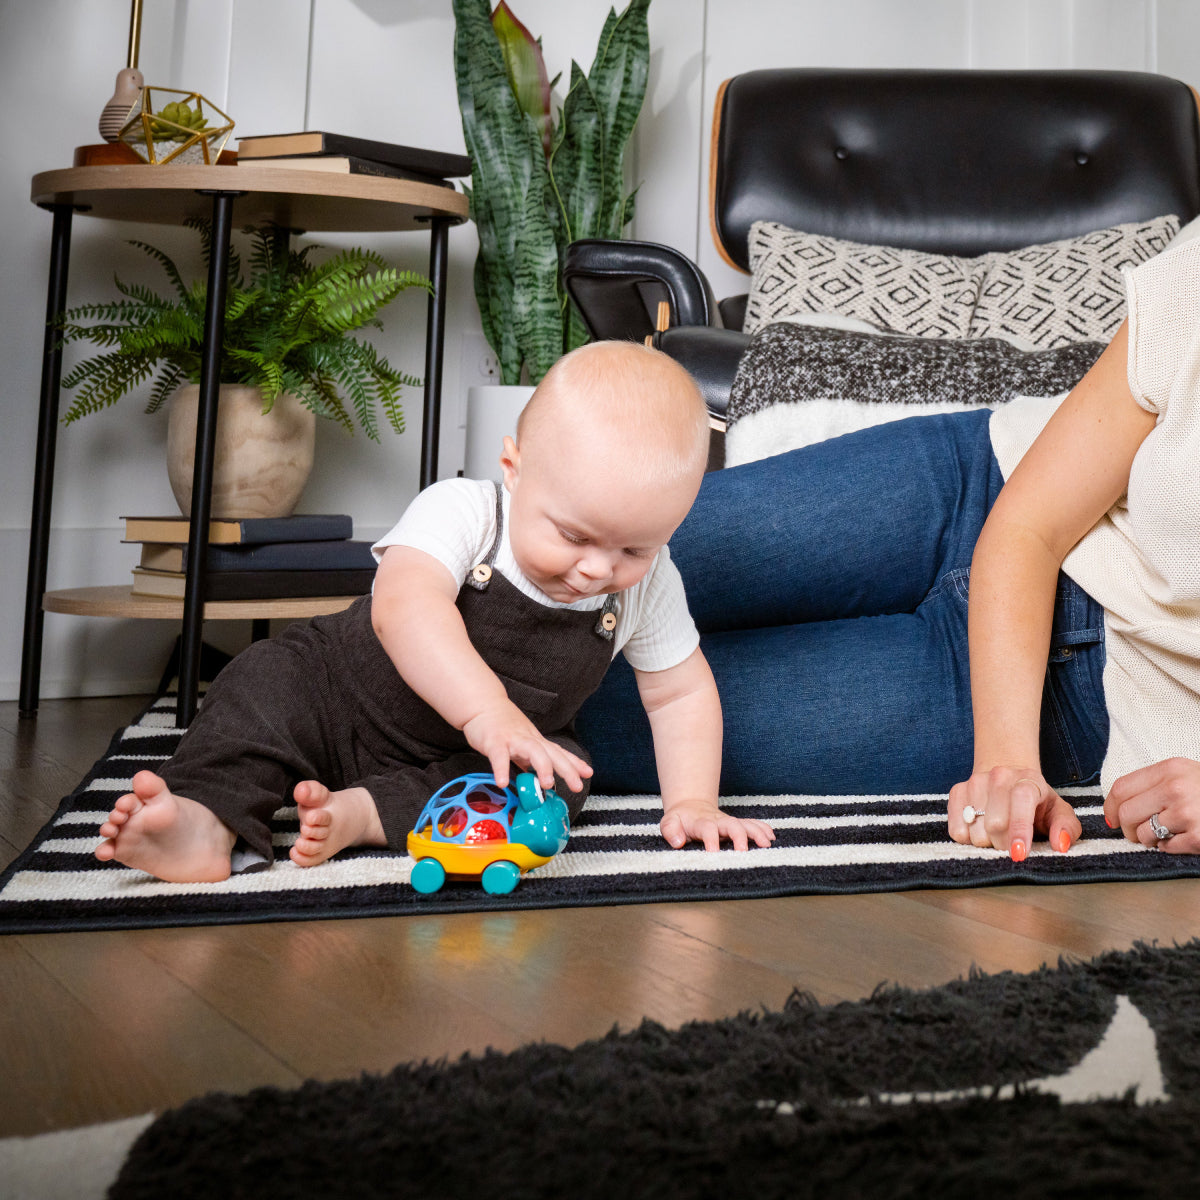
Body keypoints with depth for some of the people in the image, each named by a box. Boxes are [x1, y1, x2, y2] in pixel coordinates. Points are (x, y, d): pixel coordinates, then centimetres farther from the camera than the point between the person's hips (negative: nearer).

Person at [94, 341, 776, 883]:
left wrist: (691, 800, -14)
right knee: (270, 680, -23)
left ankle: (363, 814, -33)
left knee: (560, 776, -24)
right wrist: (488, 711, -63)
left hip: (462, 762, 3)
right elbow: (404, 607, -50)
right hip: (351, 694, -3)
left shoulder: (646, 583, -16)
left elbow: (681, 691, -3)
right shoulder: (461, 510, -30)